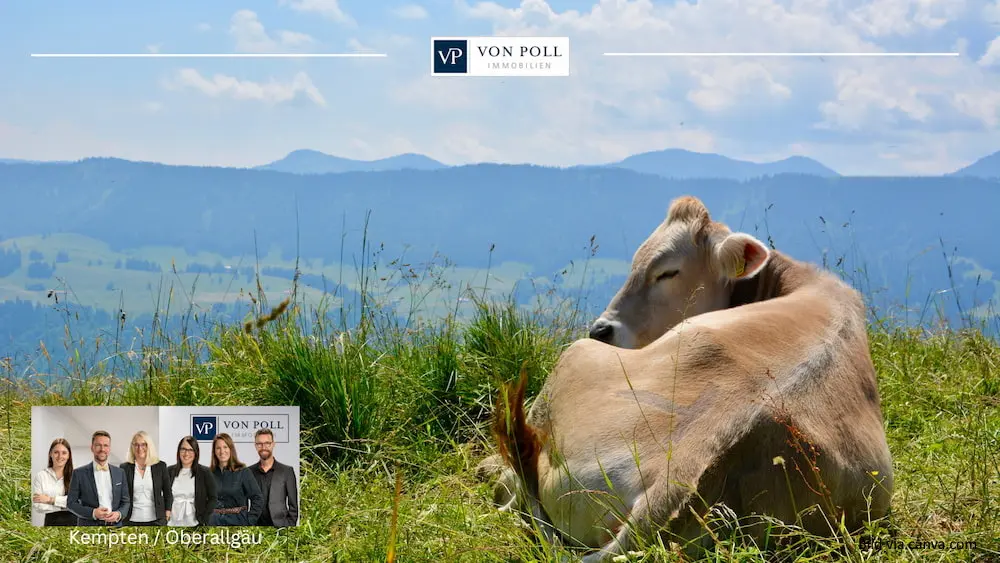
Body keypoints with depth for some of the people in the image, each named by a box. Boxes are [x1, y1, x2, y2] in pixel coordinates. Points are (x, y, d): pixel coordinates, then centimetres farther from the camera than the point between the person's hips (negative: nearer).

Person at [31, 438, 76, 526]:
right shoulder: (40, 476, 4)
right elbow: (37, 506, -3)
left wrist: (51, 500, -8)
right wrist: (63, 505, -8)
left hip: (72, 521, 0)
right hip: (52, 522, 0)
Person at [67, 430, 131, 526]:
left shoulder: (119, 473, 12)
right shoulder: (79, 473, 4)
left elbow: (126, 501, 14)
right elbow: (71, 503, 1)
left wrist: (119, 513, -8)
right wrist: (92, 513, -13)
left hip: (114, 525, 3)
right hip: (89, 527, -3)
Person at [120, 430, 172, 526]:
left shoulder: (160, 466, 6)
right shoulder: (125, 468, 5)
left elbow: (168, 494, 11)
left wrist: (167, 514, 4)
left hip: (156, 520, 0)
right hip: (132, 520, 0)